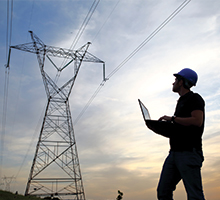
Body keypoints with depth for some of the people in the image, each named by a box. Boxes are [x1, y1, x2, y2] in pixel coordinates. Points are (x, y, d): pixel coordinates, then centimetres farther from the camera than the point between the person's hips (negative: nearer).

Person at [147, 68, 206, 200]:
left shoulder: (194, 98, 0)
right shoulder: (181, 102, 25)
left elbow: (197, 121, -17)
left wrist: (172, 119, -10)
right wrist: (159, 129, 12)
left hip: (189, 152, -9)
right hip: (174, 153, 9)